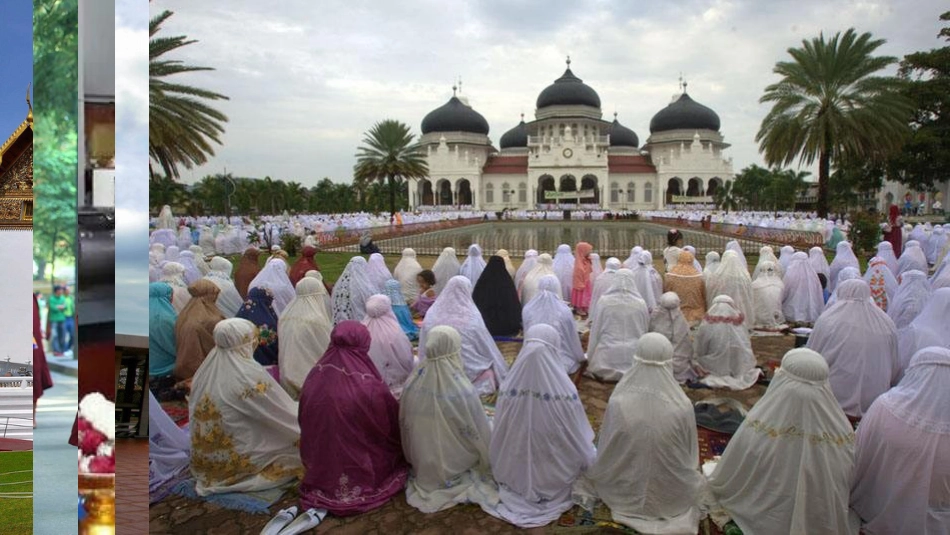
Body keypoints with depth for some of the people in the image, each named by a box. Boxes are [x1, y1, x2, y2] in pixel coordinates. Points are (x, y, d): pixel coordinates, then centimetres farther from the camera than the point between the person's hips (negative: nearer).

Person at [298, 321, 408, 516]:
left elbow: (305, 425, 3)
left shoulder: (314, 379, -13)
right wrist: (404, 452, 14)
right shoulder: (370, 388, -27)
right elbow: (393, 426, -9)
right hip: (361, 474, -4)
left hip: (321, 474, 5)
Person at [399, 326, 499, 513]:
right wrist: (490, 465, 3)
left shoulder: (412, 385, -17)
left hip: (423, 468, 5)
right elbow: (481, 434, -17)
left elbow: (405, 428, -2)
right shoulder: (462, 391, -31)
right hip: (456, 469, -4)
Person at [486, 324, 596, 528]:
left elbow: (498, 438, -7)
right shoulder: (563, 390, -31)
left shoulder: (509, 387, -22)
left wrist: (503, 472, 14)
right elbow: (578, 439, -15)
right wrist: (589, 456, 8)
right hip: (555, 479, -3)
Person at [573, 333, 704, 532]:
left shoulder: (617, 402, -24)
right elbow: (691, 455, -7)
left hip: (628, 495, 0)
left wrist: (589, 483, 12)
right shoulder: (683, 407, -25)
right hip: (674, 497, 1)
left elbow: (605, 453, -9)